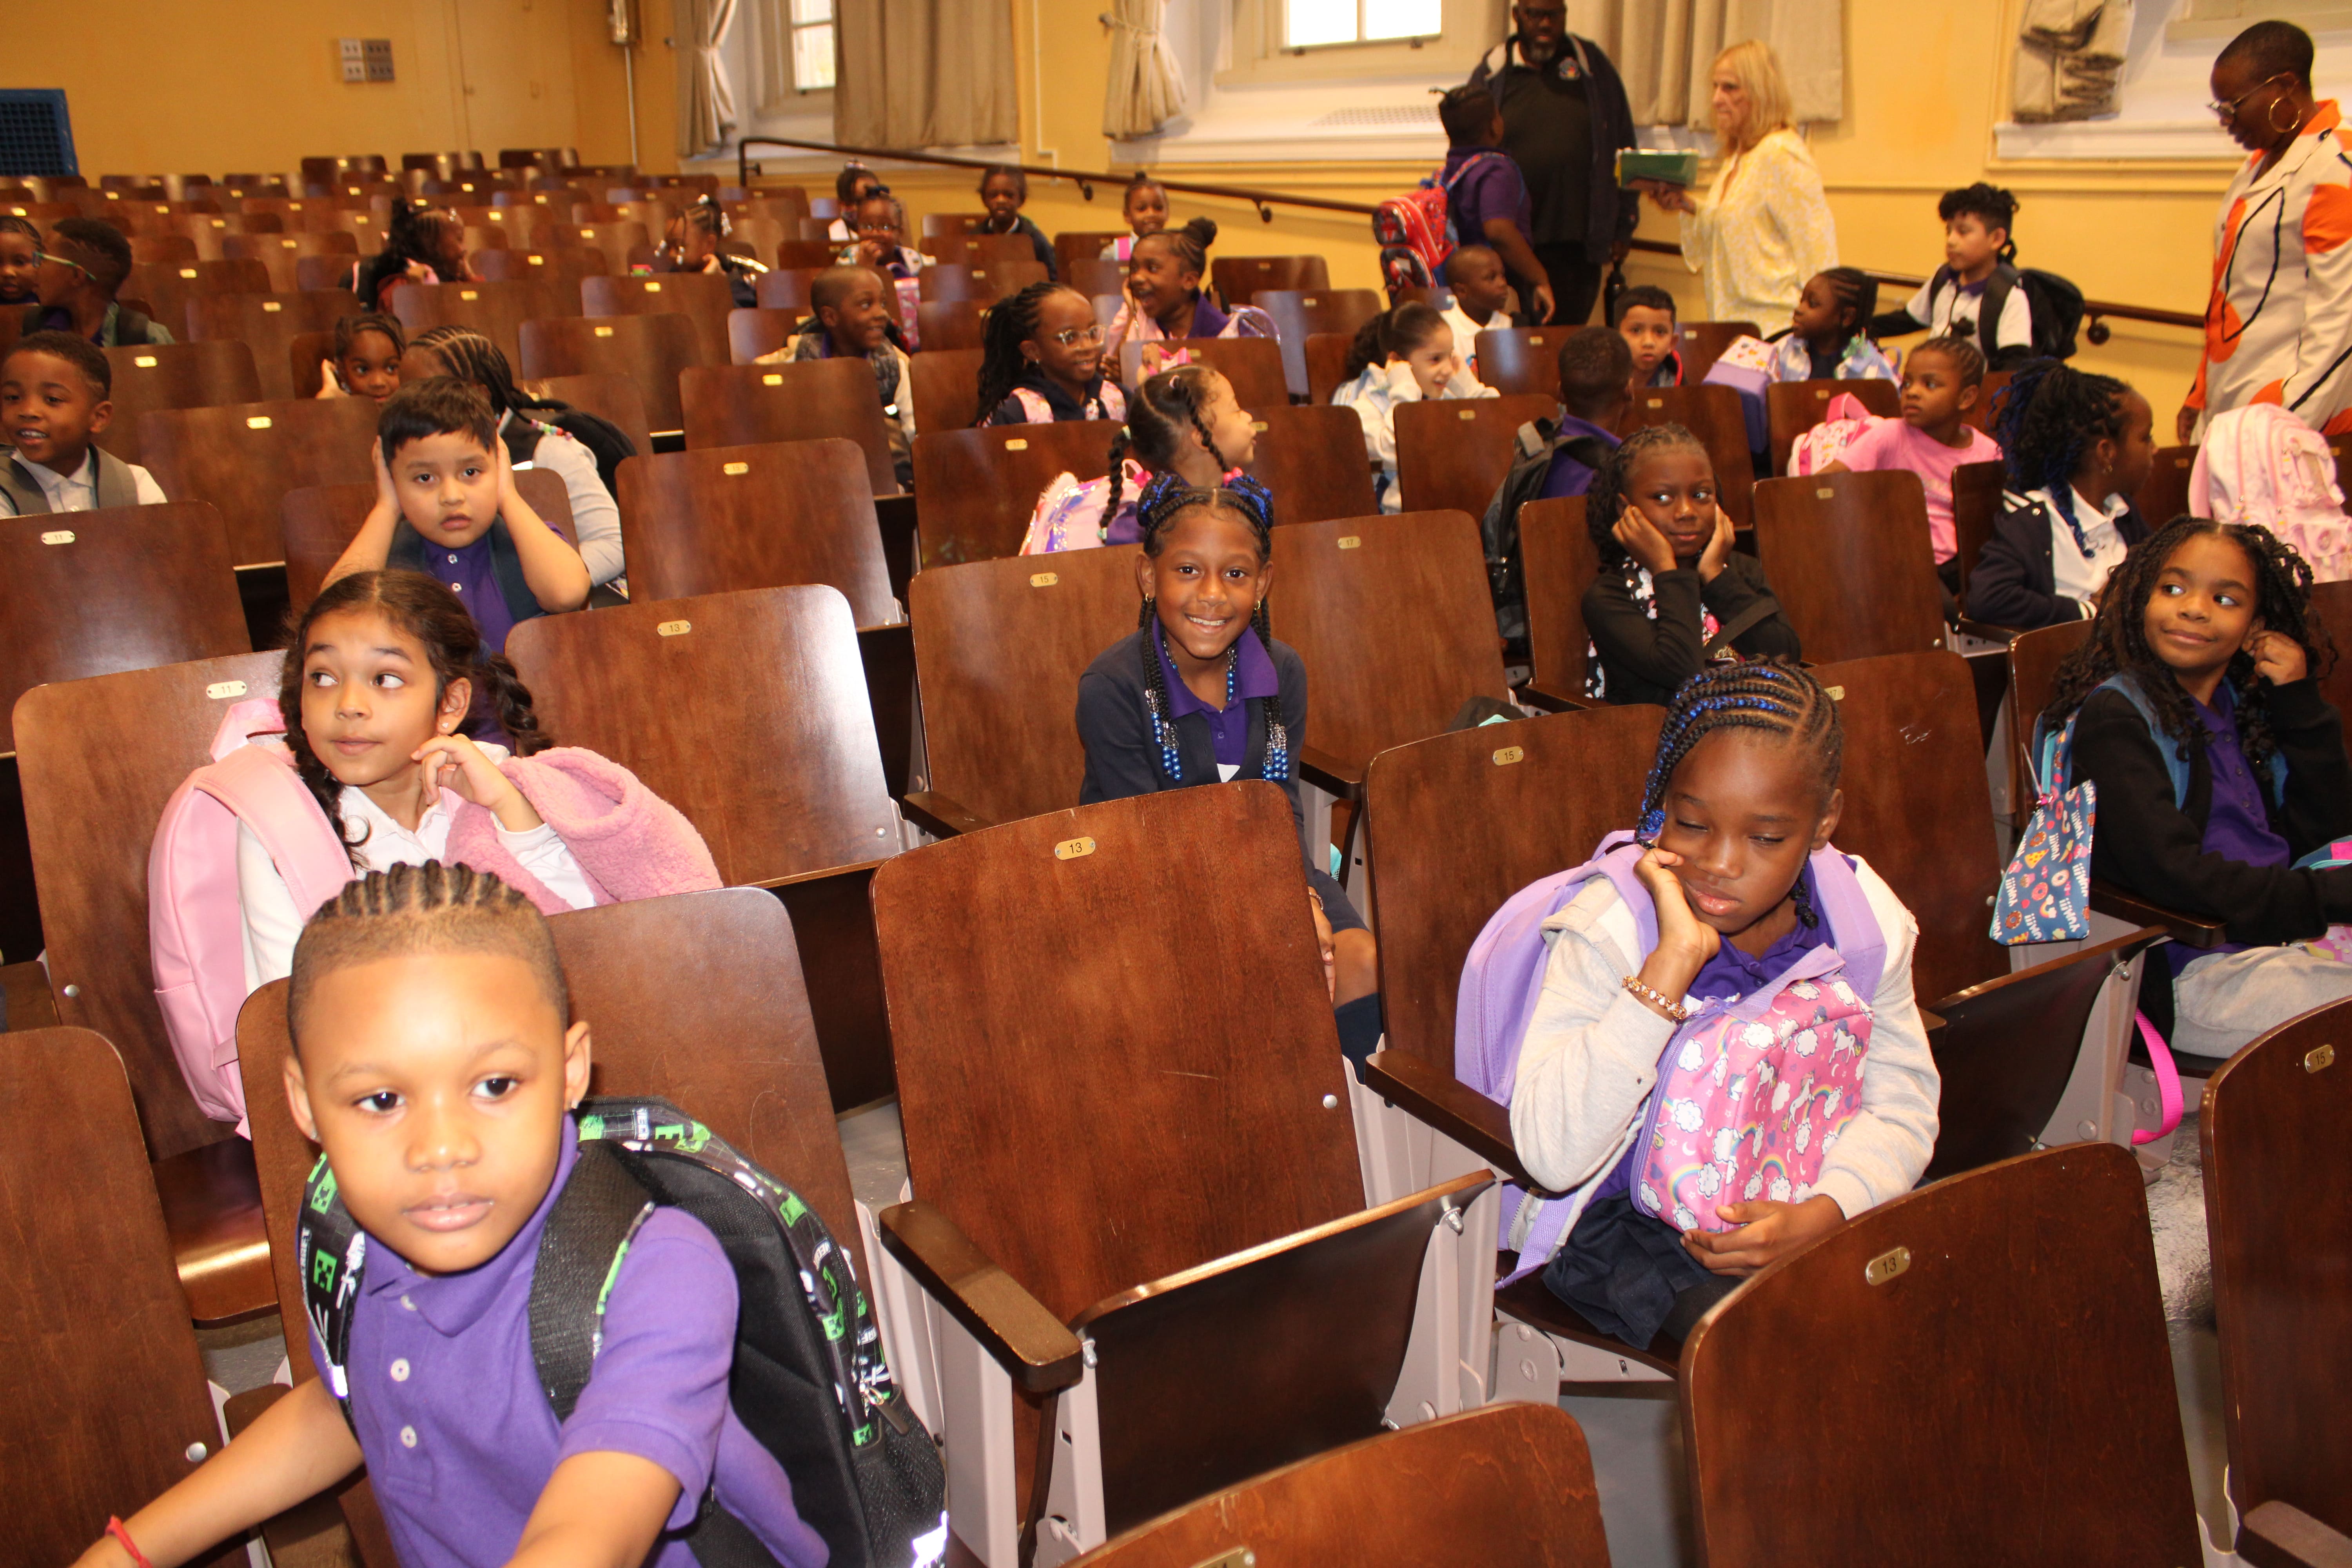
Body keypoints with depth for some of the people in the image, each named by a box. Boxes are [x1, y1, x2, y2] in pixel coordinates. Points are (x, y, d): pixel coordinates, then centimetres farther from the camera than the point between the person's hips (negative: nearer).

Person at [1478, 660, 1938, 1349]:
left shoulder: (1865, 917, -4)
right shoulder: (1610, 924, -21)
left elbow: (1902, 1100, 0)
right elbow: (1551, 1155, -32)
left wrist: (1821, 1214, -21)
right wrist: (1675, 958, -36)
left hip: (1824, 1199, 6)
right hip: (1633, 1222, -5)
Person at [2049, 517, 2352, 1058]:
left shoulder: (2247, 706, 14)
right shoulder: (2116, 715, -9)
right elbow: (2173, 874, -18)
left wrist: (2302, 703, 2)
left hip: (2291, 935, 7)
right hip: (2192, 972, -7)